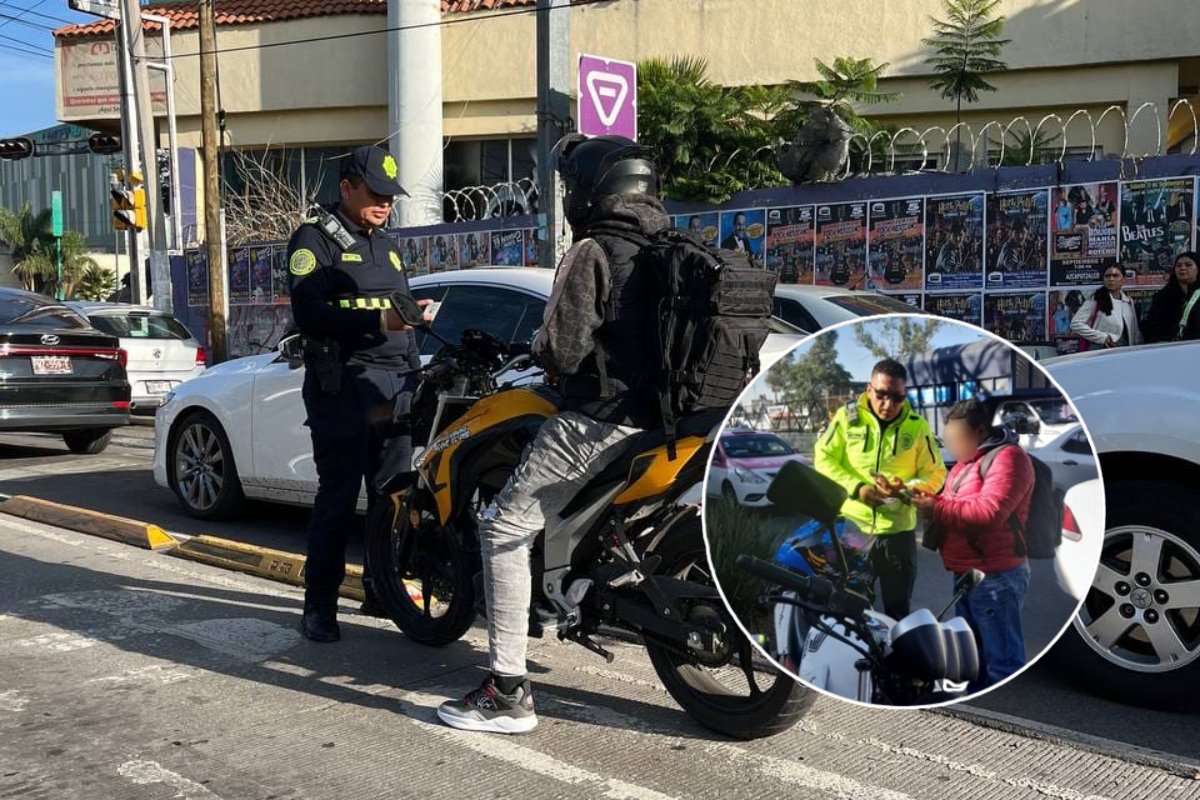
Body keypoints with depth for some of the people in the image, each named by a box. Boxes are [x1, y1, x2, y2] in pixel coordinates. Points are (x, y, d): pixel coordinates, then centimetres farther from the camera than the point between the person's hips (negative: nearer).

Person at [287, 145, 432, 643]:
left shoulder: (383, 245, 23)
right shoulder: (315, 238, -1)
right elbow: (309, 314, -15)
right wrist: (377, 320, -25)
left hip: (394, 385, 7)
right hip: (342, 384, -7)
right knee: (338, 499, -6)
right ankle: (319, 605, 3)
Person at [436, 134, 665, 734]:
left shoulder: (592, 253, -11)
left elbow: (563, 349, -18)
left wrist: (540, 347, 5)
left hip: (599, 419, -9)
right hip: (657, 412, 9)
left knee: (504, 528, -3)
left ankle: (509, 692, -5)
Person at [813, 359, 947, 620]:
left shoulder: (917, 426, 0)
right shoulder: (847, 416, -1)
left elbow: (936, 474, 2)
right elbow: (823, 459, -2)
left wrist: (906, 489, -18)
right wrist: (856, 487, -16)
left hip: (898, 530, 1)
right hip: (850, 525, 0)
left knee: (898, 608, 14)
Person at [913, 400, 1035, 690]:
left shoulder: (1007, 457, -16)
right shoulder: (968, 459, 17)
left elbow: (989, 512, -28)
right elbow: (958, 505, 25)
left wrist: (938, 510, -22)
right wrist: (931, 501, 4)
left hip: (996, 577, -10)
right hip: (967, 574, 10)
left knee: (1002, 656, -3)